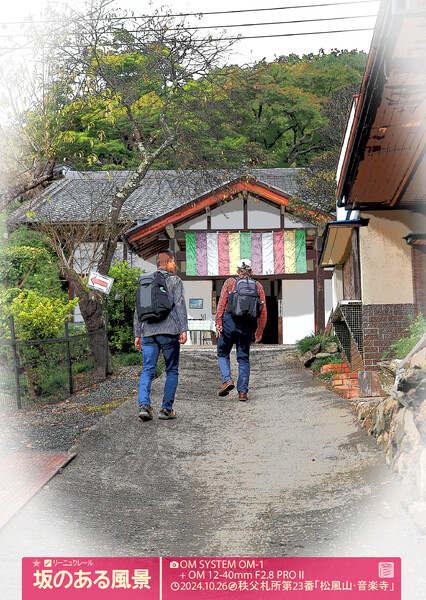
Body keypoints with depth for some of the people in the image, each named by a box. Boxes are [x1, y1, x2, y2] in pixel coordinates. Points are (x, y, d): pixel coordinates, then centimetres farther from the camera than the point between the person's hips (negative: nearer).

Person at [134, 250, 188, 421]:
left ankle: (144, 404, -14)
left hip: (148, 332, 4)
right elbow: (180, 305, -8)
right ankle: (166, 408, 5)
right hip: (169, 331, -4)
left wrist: (137, 334, 17)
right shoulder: (174, 280, 2)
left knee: (147, 370, 4)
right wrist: (184, 329, -10)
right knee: (172, 371, 7)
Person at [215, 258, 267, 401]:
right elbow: (263, 311, 8)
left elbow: (222, 303, -4)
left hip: (230, 321, -2)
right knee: (243, 358, 10)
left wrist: (218, 323, -7)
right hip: (248, 326, 2)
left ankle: (227, 379, -7)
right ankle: (242, 391, 5)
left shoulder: (230, 282, 6)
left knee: (222, 353, 15)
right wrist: (259, 332, 12)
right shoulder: (258, 286, 11)